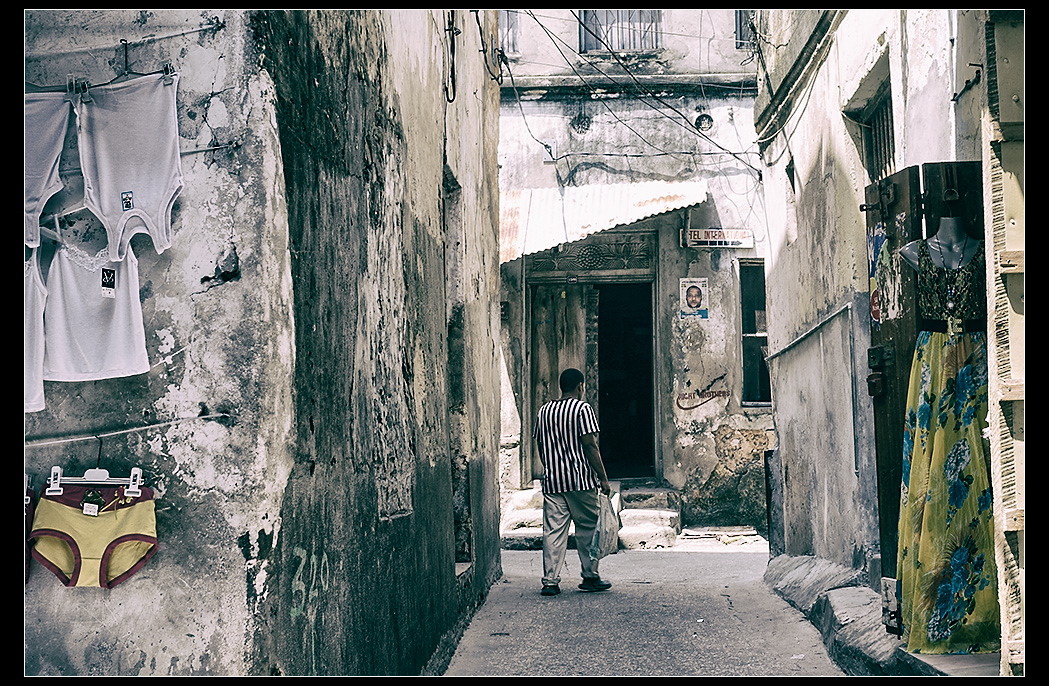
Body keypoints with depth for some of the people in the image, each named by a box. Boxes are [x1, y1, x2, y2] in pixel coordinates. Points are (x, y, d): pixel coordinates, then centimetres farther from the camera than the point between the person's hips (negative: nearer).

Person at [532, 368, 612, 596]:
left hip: (552, 481, 5)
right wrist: (603, 479, -8)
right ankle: (590, 576, 13)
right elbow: (590, 445, -12)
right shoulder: (582, 408, -7)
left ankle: (550, 581, 0)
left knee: (553, 531, 3)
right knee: (588, 528, 8)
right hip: (580, 479, -5)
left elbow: (540, 446, 15)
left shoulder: (544, 411, 11)